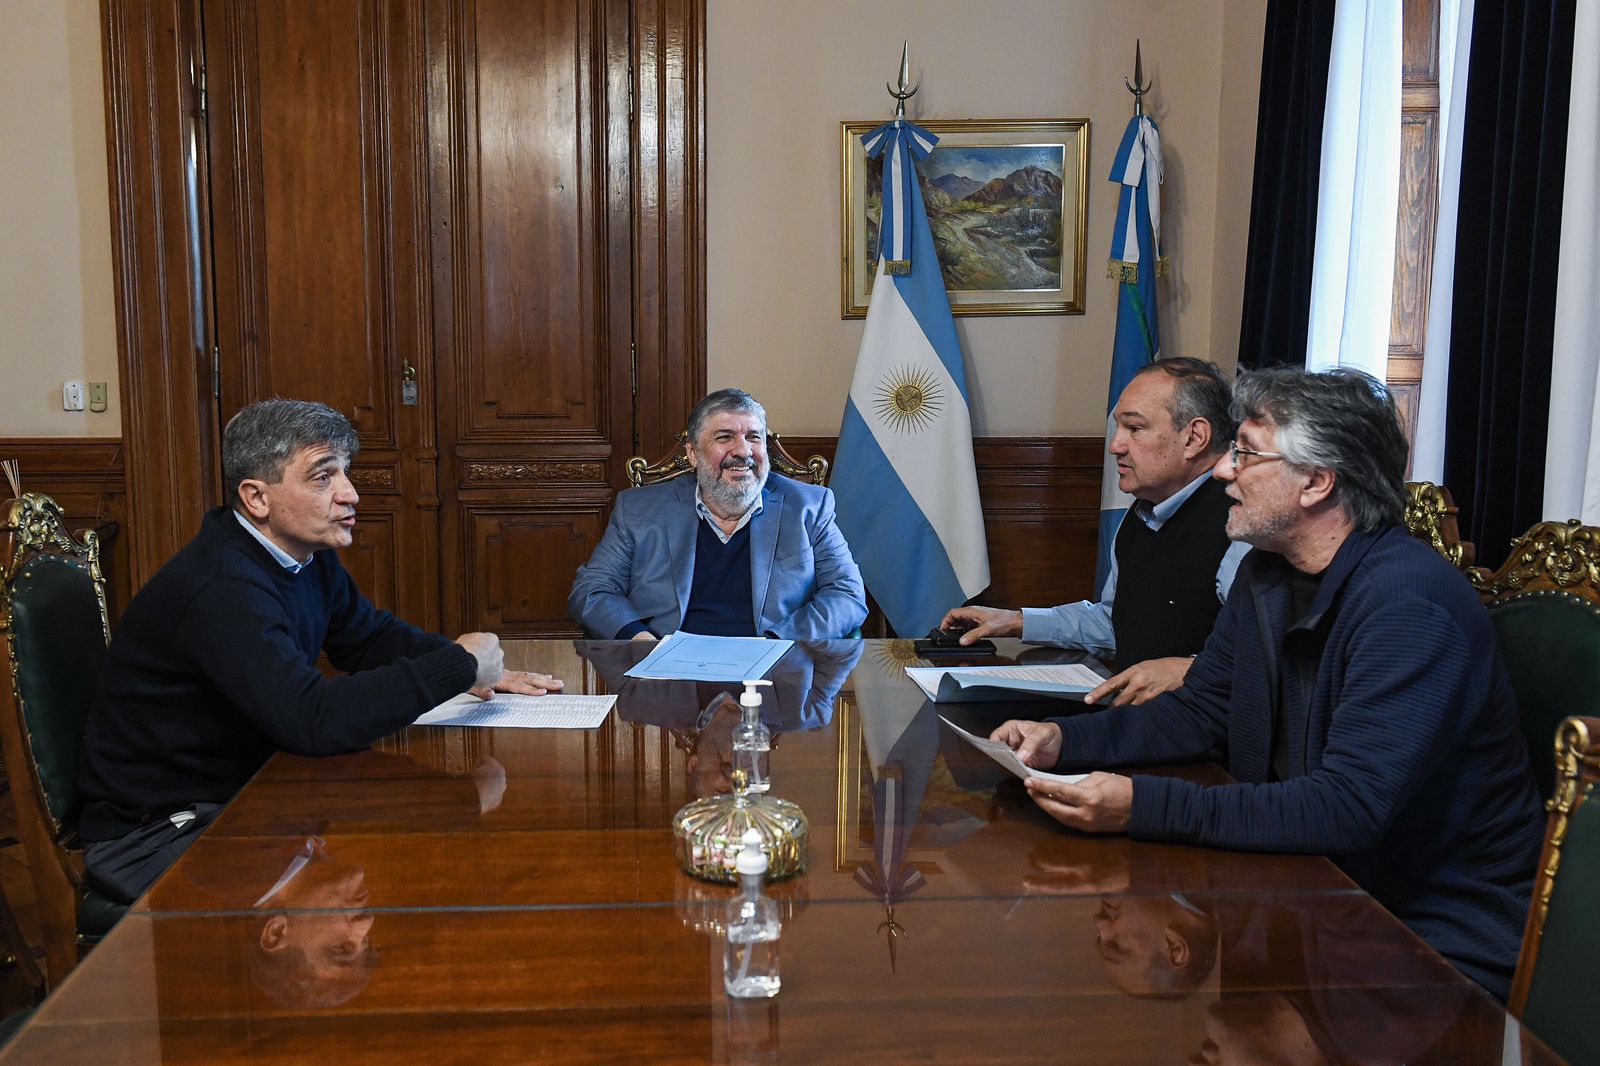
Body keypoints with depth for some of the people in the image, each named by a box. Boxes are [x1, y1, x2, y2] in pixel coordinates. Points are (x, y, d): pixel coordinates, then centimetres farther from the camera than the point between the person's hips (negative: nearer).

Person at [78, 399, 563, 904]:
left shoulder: (304, 555, 3)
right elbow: (314, 720, -38)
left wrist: (472, 668, -2)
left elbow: (371, 636, 17)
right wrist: (460, 665, -28)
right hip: (152, 834, -9)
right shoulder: (223, 588, -28)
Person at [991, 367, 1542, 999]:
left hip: (1444, 942, -7)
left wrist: (1145, 807, -37)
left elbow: (1348, 808, -32)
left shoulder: (1411, 608, -24)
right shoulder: (1266, 573, 5)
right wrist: (1063, 739, -6)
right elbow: (1200, 715, 11)